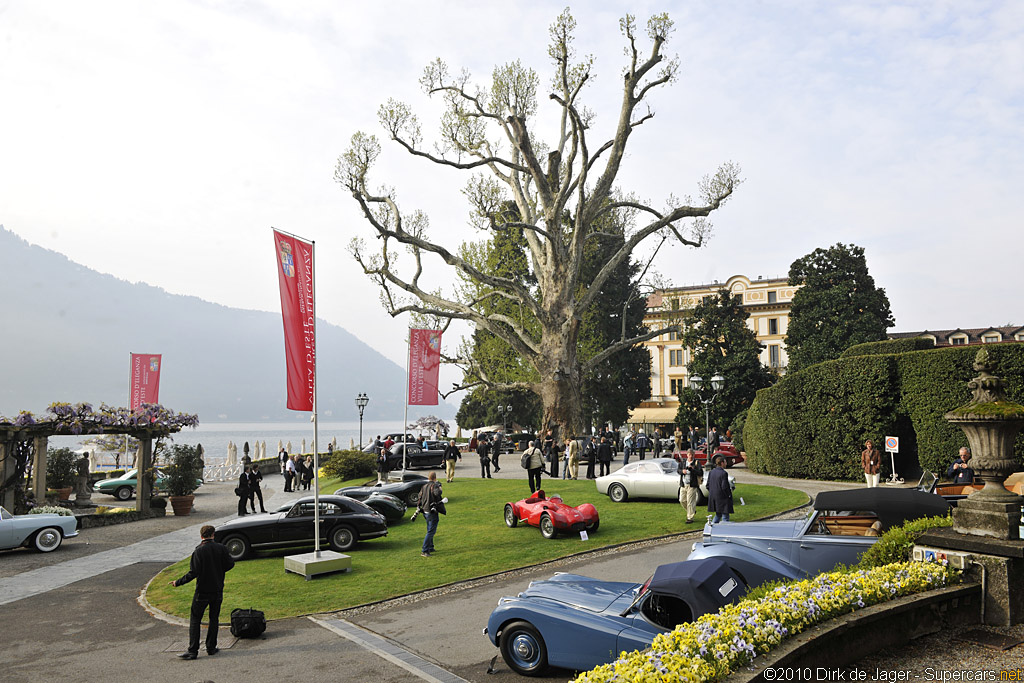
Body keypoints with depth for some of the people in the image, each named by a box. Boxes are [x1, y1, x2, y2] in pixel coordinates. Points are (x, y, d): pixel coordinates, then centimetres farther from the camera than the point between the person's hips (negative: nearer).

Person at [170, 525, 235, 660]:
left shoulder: (198, 551, -12)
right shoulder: (221, 548, -3)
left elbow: (193, 573, -16)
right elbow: (230, 564, 1)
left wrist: (178, 582, -6)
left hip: (202, 591, -3)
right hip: (218, 590, 3)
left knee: (195, 620, 5)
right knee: (214, 618, 14)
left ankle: (193, 651, 3)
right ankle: (211, 647, 17)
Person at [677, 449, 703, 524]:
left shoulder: (697, 463, -3)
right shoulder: (683, 462, 11)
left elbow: (700, 473, -10)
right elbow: (677, 469, 8)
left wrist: (692, 469, -23)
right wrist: (682, 471, -14)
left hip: (692, 485, -5)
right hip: (683, 485, 5)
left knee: (690, 502, -6)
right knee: (682, 500, 10)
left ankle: (690, 518, 2)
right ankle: (692, 511, 33)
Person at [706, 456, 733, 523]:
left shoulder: (711, 472, 5)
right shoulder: (724, 473, -16)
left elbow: (708, 485, 7)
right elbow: (724, 487, -20)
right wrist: (729, 494, -5)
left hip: (713, 498, 7)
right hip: (722, 498, -7)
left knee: (718, 515, 21)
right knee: (725, 516, 3)